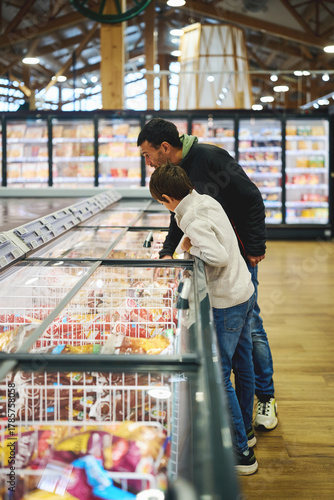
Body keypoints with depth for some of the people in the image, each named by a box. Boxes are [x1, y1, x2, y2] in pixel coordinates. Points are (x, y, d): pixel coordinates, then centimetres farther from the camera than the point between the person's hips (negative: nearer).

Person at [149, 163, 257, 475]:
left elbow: (219, 256, -29)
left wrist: (193, 248, -15)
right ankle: (244, 429, 37)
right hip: (245, 291, 10)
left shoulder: (193, 220, -21)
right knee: (242, 365, 20)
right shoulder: (207, 200, 7)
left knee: (218, 375, -3)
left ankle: (241, 453, 3)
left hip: (225, 303, -10)